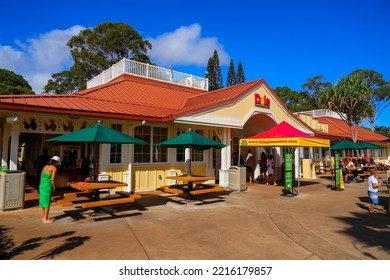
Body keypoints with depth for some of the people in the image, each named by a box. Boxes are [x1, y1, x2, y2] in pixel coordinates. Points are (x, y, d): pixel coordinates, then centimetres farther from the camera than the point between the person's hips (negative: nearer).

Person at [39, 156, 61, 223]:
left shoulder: (45, 166, 13)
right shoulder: (54, 168, -10)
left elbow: (41, 177, 13)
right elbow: (53, 179, -16)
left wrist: (43, 185, 17)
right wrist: (54, 187, -4)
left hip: (42, 185, 8)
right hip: (48, 186, -8)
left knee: (43, 201, 16)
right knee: (47, 202, 0)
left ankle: (44, 217, 27)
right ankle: (46, 219, 7)